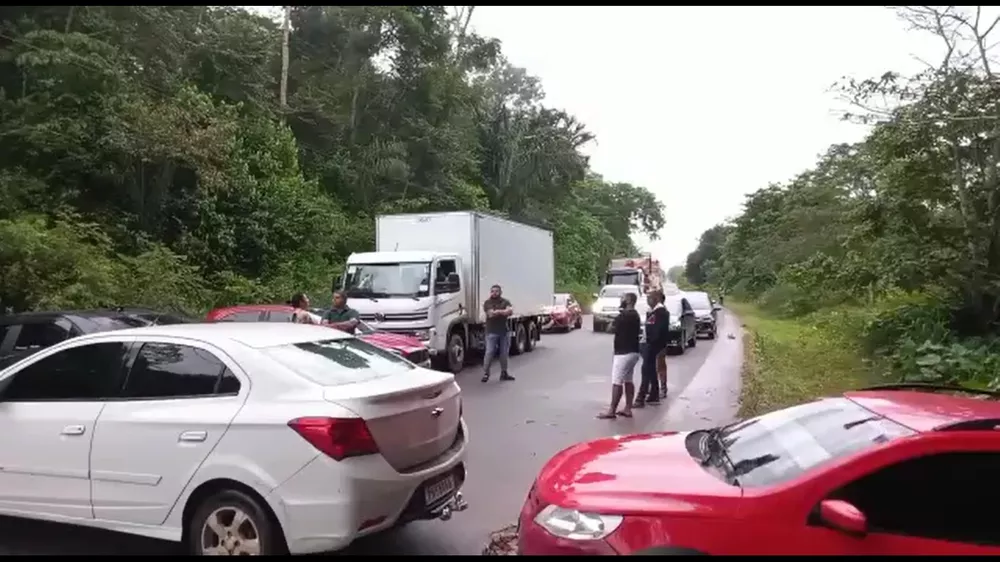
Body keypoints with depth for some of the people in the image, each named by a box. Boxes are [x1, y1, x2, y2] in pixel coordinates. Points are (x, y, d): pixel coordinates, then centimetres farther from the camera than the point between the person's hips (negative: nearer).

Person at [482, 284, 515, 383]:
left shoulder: (505, 302, 9)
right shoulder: (488, 303, -1)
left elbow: (510, 312, -8)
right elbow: (491, 314, -17)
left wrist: (497, 312, -18)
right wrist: (504, 311, -13)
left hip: (504, 331, 4)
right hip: (492, 332, -4)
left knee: (504, 353, 8)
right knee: (489, 353, -8)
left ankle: (504, 373, 18)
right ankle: (485, 374, -3)